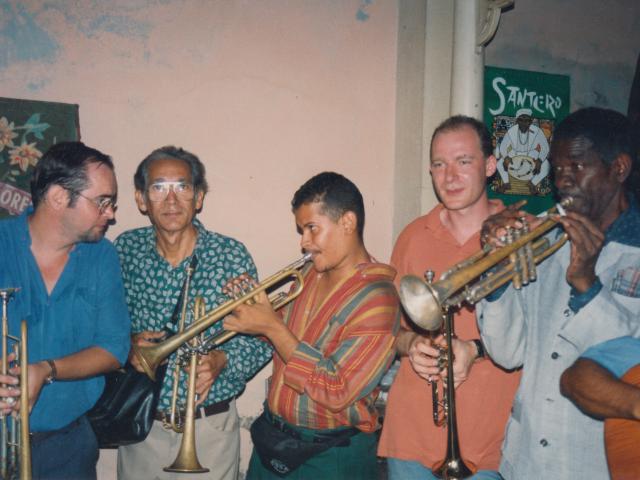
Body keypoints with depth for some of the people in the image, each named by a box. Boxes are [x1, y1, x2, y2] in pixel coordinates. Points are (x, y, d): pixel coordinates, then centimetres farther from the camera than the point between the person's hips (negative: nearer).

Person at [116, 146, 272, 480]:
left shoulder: (231, 255, -10)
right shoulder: (125, 249, -3)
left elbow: (260, 342, -6)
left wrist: (221, 361, -24)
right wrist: (128, 343, -13)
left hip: (210, 425, -2)